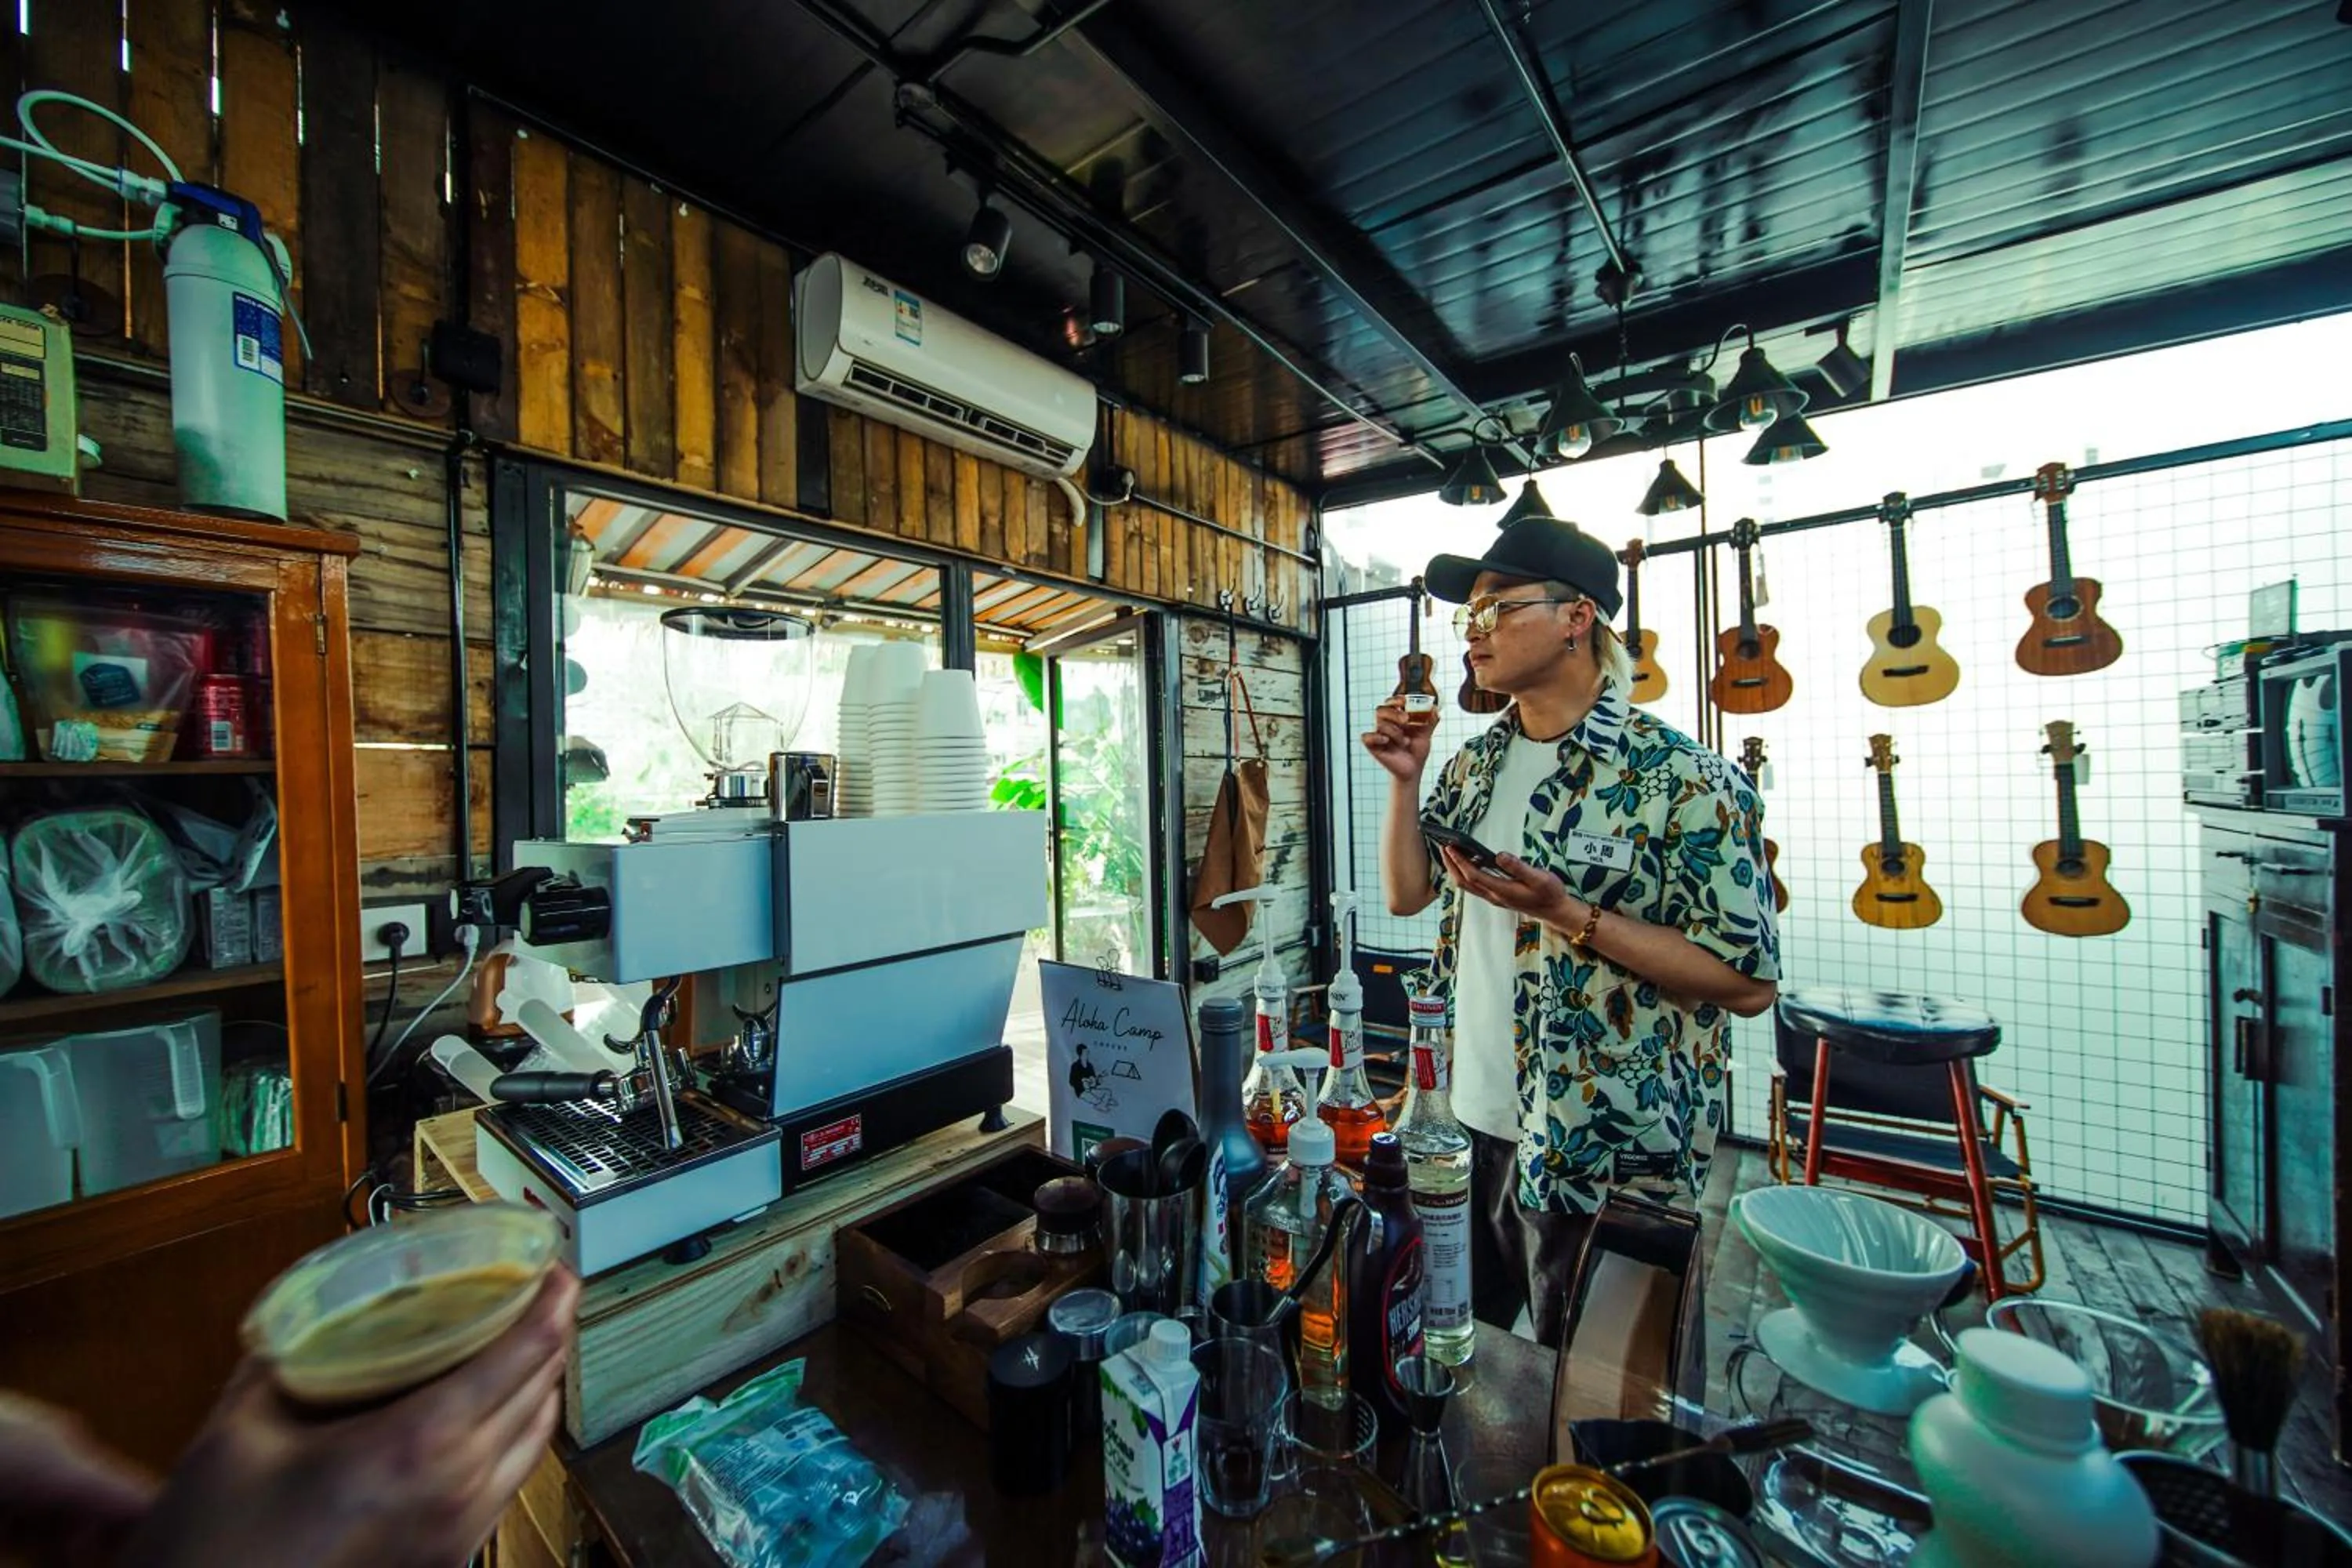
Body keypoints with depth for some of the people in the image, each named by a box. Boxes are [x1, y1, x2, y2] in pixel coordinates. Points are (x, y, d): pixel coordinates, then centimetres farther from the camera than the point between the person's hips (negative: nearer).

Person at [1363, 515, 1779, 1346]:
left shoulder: (1682, 777, -16)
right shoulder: (1475, 764, 4)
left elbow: (1749, 982, -15)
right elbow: (1406, 895, 7)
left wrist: (1567, 914, -25)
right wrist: (1405, 780, -5)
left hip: (1599, 1151, -6)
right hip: (1463, 1118, 6)